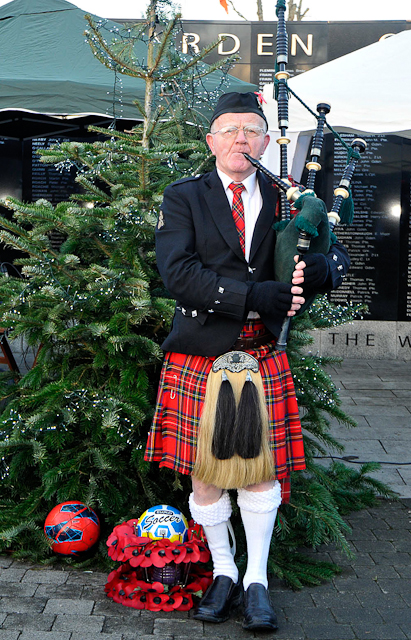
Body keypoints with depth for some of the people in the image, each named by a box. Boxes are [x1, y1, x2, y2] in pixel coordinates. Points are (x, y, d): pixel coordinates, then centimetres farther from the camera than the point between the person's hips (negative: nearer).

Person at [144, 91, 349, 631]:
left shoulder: (284, 201, 9)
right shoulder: (183, 198, 1)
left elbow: (336, 254, 7)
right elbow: (178, 271, -13)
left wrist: (318, 269, -19)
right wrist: (254, 299, -22)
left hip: (263, 359, 2)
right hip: (199, 359, -1)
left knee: (261, 468, 4)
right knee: (204, 472, 6)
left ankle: (256, 580, 20)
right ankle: (224, 573, 26)